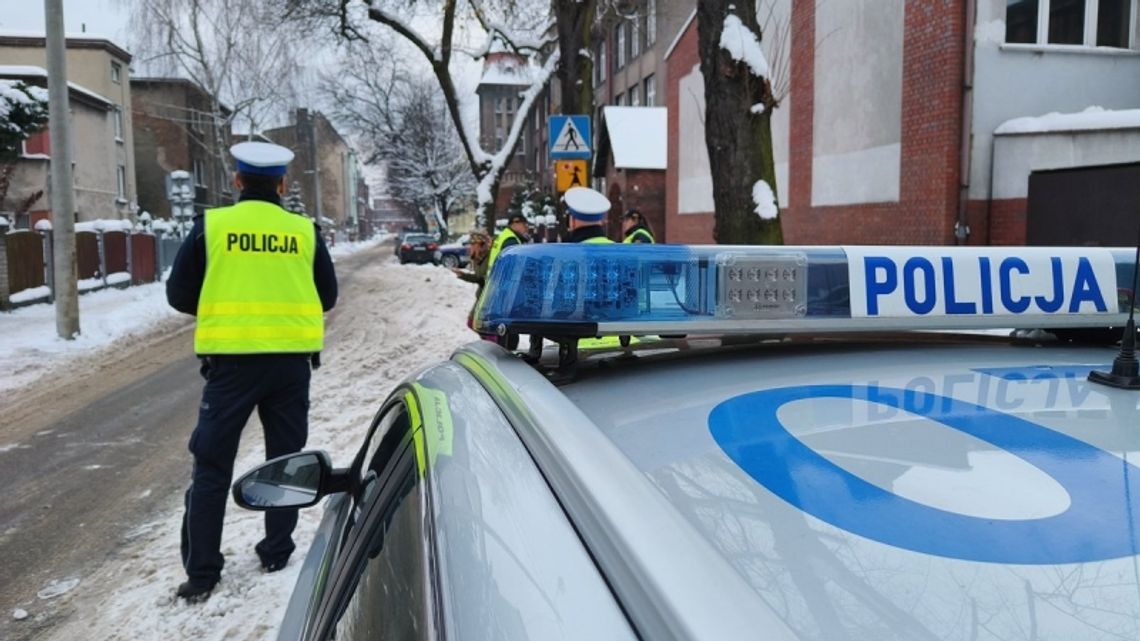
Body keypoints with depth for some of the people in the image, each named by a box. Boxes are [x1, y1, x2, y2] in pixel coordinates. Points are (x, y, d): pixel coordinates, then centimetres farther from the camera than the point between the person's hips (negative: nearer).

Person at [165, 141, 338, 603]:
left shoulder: (211, 226, -2)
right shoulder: (304, 232, 1)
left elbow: (179, 295, 3)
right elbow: (327, 297, 10)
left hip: (231, 359, -1)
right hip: (291, 359, 2)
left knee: (212, 465, 8)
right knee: (285, 459, 15)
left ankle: (201, 573, 11)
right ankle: (277, 554, 23)